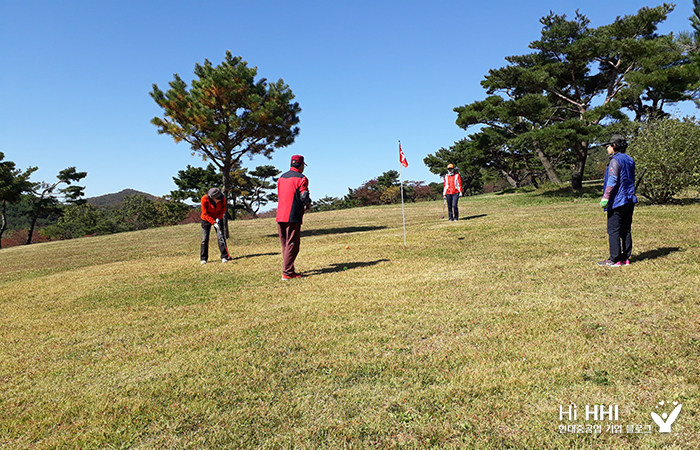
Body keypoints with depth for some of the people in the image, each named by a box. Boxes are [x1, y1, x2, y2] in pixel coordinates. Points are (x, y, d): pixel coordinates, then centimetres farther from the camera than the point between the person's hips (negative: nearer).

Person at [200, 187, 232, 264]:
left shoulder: (222, 198, -23)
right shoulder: (204, 199, -29)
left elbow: (223, 208, -7)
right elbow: (205, 213, -21)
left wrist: (218, 218, -19)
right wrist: (213, 222, -28)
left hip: (218, 218, 1)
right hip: (206, 219, -1)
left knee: (221, 236, -8)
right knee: (205, 238, -1)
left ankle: (224, 257, -5)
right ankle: (203, 259, 8)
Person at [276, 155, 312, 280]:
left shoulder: (281, 178, 18)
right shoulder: (301, 178, -4)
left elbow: (279, 195, 19)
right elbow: (304, 196, -14)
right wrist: (308, 204, 8)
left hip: (280, 215, 7)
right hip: (293, 217, -7)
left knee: (285, 245, 14)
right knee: (292, 244, -4)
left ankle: (289, 270, 22)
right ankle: (287, 273, -7)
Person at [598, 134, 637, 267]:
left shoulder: (615, 160, -12)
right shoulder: (629, 160, 15)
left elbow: (612, 180, -20)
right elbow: (631, 180, 21)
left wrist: (605, 198, -20)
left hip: (617, 201, -9)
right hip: (629, 201, 9)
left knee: (613, 231, -4)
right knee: (626, 230, 12)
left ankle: (615, 259, -3)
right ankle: (625, 258, 16)